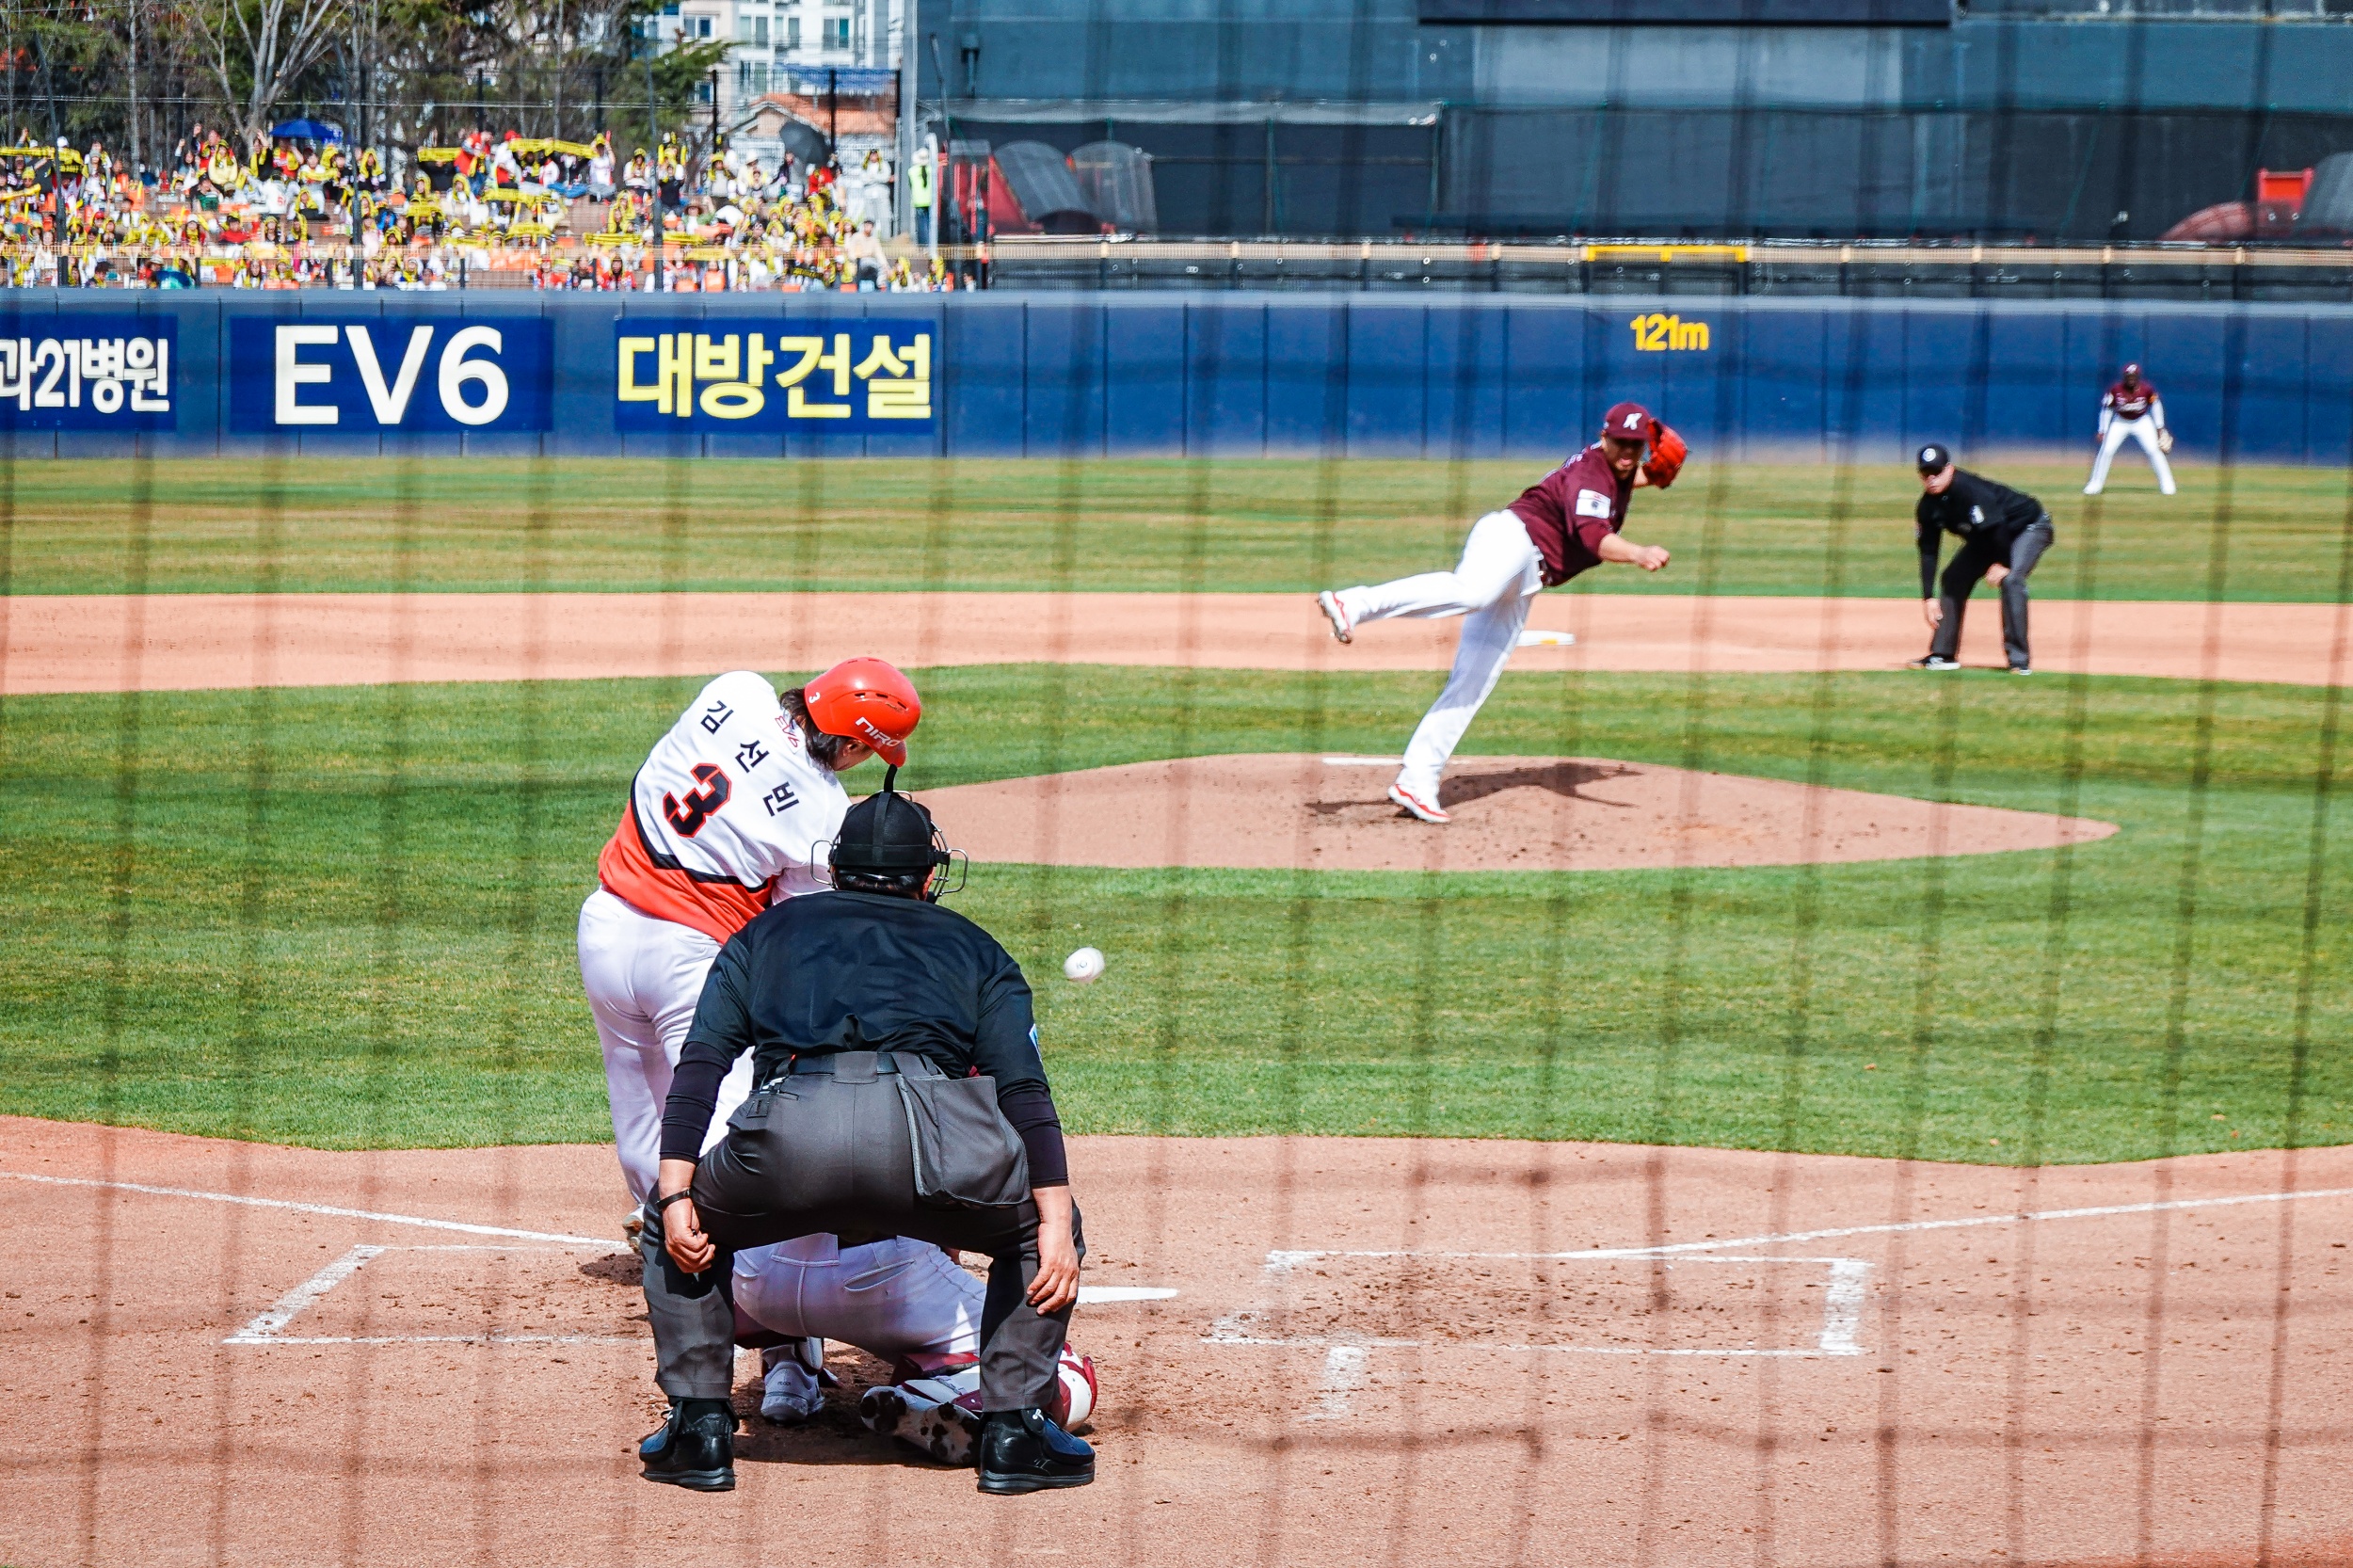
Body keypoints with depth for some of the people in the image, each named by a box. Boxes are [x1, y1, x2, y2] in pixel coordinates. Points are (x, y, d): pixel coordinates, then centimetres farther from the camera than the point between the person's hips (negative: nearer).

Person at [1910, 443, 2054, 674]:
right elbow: (1928, 552, -6)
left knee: (2010, 579, -28)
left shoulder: (1970, 490, -35)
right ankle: (1943, 654, 15)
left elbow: (1997, 526, -32)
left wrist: (2002, 564, -21)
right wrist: (1928, 597, -10)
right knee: (1954, 578, 5)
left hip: (2028, 527, -8)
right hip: (1986, 538, 8)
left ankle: (2020, 660, -26)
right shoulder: (1928, 506, -11)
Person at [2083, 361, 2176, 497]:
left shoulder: (2146, 389, -20)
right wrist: (2102, 431, -8)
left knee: (2153, 450, -14)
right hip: (2120, 423, 0)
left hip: (2142, 422, 0)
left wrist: (2159, 428, 0)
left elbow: (2156, 404, -2)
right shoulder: (2116, 390, -21)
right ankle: (2095, 484, 3)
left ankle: (2166, 484, -3)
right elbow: (2107, 408, -8)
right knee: (2106, 450, -10)